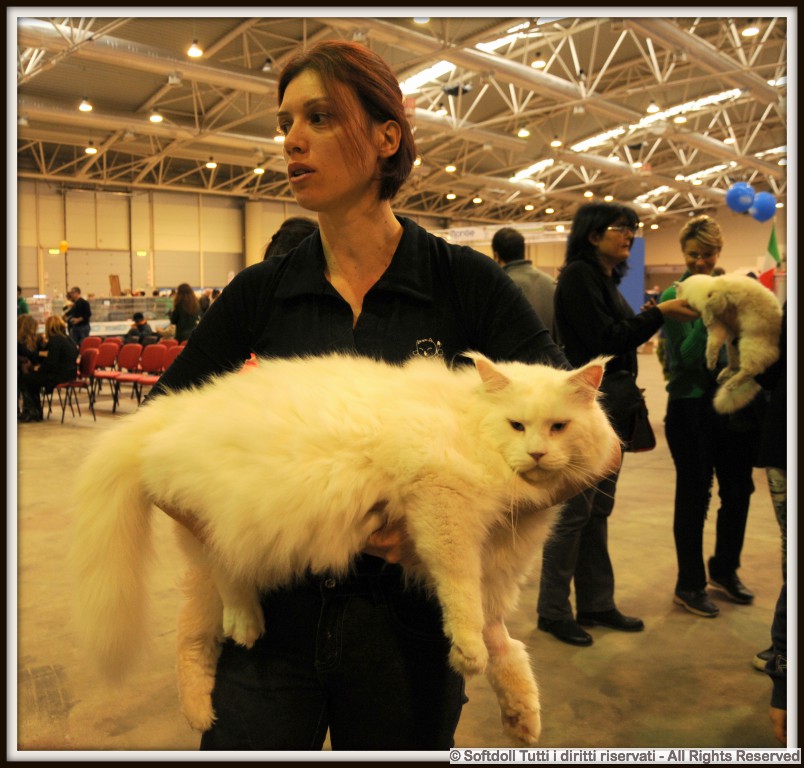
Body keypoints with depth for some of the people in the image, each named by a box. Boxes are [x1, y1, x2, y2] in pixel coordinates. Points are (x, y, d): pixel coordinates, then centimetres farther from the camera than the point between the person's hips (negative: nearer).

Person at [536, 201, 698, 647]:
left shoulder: (606, 278, 16)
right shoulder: (578, 275, -11)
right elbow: (604, 338, -18)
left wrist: (651, 315, 7)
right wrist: (659, 313, -15)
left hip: (611, 405, 9)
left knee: (599, 510, 14)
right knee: (574, 510, -2)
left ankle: (596, 604, 25)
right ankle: (553, 612, 11)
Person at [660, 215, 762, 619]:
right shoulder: (674, 297, -7)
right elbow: (685, 356, -15)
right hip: (692, 407, -5)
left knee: (738, 490, 14)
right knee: (694, 496, 5)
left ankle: (725, 569, 37)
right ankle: (689, 586, 21)